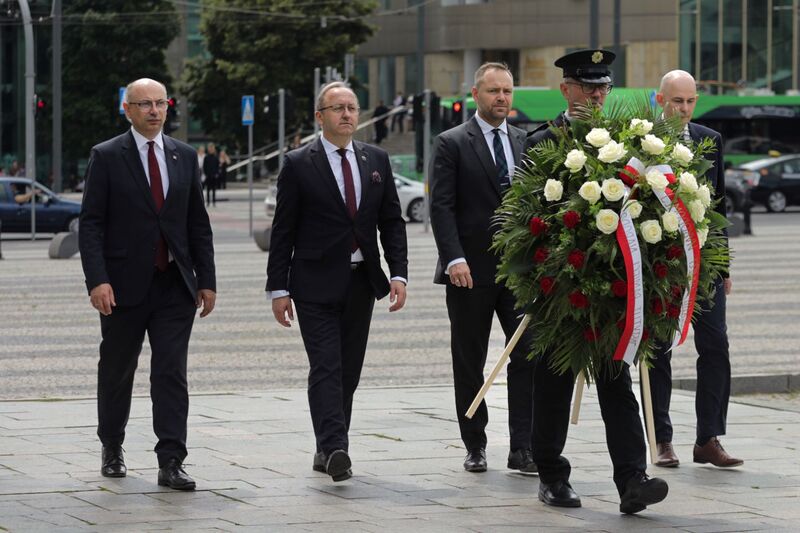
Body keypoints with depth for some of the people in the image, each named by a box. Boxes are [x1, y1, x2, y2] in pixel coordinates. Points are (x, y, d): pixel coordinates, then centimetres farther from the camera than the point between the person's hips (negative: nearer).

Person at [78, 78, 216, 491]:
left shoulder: (184, 156, 9)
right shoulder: (106, 157, -2)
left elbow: (198, 223, 12)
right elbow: (91, 224, -6)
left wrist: (206, 280, 7)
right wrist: (97, 279, -16)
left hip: (175, 285, 2)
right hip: (125, 285, -2)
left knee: (172, 373, -5)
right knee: (116, 372, 11)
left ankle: (171, 463, -7)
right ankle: (112, 450, 29)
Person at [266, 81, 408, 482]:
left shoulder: (376, 160, 9)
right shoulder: (298, 164, -3)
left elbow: (392, 221, 11)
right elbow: (283, 231, -3)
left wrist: (398, 273, -1)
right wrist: (278, 288, -7)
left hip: (361, 283, 5)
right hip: (317, 284, -5)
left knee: (349, 371, 8)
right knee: (326, 369, -13)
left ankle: (328, 450, 16)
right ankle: (334, 450, -21)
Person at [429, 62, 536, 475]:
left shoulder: (527, 143, 12)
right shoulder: (451, 144, -1)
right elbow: (441, 207, -7)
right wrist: (454, 258, -18)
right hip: (470, 270, -3)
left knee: (528, 355, -7)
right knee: (469, 363, 6)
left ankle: (522, 448, -5)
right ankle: (475, 447, 16)